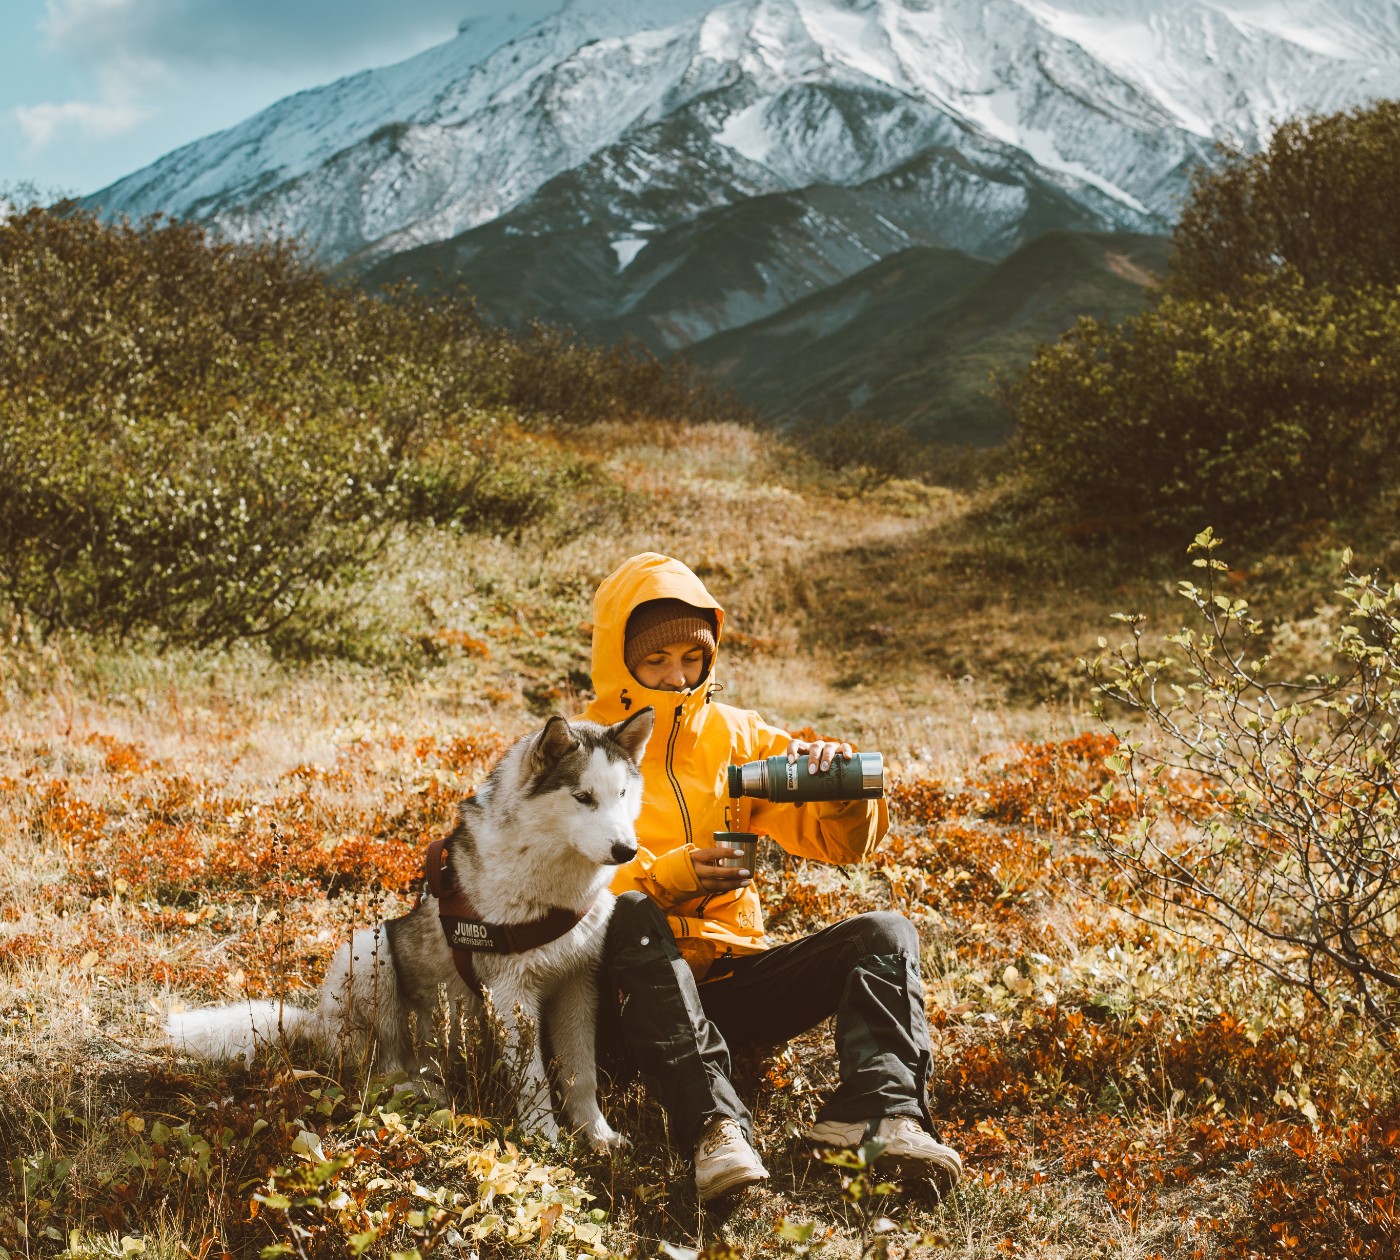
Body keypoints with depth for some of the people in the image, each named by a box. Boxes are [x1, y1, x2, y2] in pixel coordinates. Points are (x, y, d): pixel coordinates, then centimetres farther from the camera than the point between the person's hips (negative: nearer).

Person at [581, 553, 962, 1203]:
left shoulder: (735, 736, 13)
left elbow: (840, 841, 8)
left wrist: (843, 794, -15)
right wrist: (664, 876, -25)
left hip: (734, 973, 4)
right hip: (640, 990, -4)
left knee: (885, 933, -14)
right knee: (628, 914, -35)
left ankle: (880, 1106, -39)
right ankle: (714, 1123, -48)